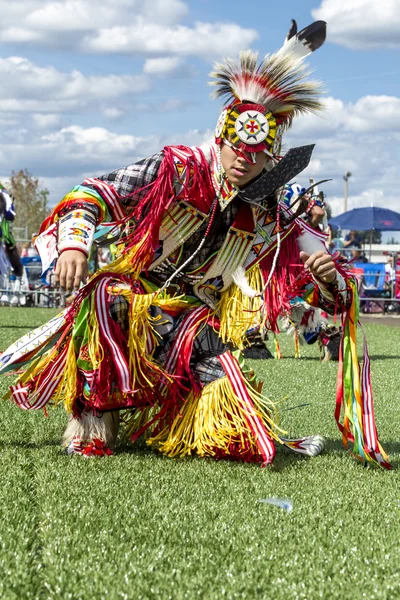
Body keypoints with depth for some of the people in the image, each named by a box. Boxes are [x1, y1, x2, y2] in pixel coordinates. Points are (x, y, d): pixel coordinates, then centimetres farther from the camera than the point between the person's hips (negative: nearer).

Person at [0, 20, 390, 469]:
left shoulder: (273, 224, -2)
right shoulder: (176, 171, -12)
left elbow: (332, 298, 1)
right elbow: (93, 194, -13)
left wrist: (328, 277, -24)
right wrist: (74, 243, -32)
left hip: (193, 334, 2)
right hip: (131, 305, -2)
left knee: (247, 447, -15)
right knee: (105, 295, -39)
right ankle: (93, 419, -23)